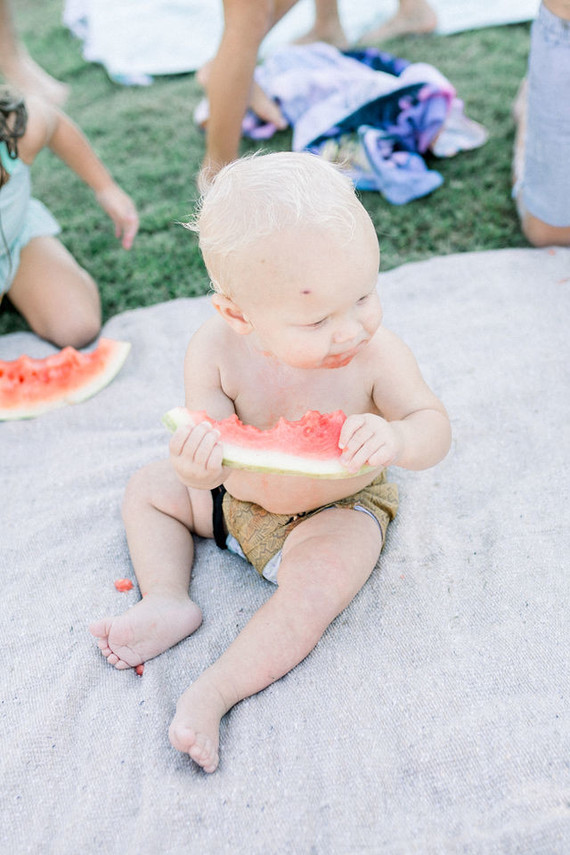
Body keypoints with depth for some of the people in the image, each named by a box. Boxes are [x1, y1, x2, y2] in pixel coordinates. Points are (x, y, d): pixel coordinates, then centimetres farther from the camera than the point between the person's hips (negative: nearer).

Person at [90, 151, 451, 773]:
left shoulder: (376, 355, -29)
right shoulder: (215, 350, -25)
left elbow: (433, 425, -20)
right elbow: (213, 450, -22)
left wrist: (394, 439, -45)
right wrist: (203, 464, -49)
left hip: (336, 510, -3)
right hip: (239, 496, 4)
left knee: (317, 586, -31)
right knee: (148, 488, 9)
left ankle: (214, 691, -19)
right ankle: (167, 602, 1)